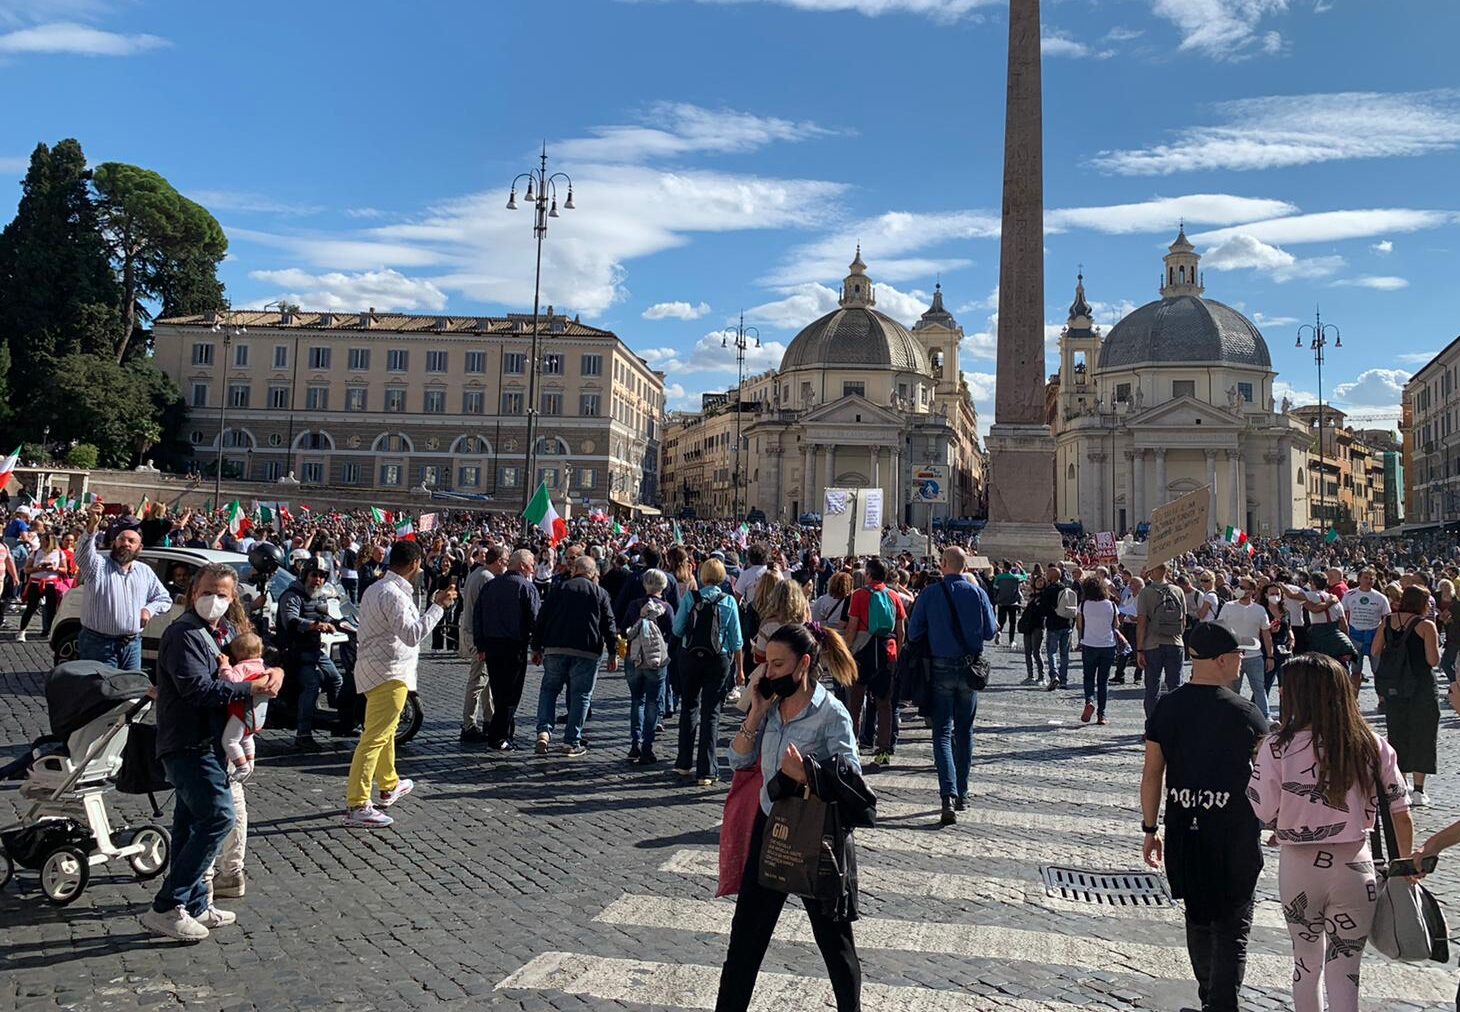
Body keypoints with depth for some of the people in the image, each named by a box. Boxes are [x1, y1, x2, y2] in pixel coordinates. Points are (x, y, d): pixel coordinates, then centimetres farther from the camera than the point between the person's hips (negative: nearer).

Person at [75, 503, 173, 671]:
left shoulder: (145, 571, 12)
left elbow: (164, 599, 20)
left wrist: (149, 609, -2)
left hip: (132, 644, 5)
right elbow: (83, 555, -28)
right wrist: (92, 527, -44)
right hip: (98, 644, -5)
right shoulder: (98, 565, -4)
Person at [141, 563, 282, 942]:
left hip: (205, 744, 10)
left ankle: (195, 906, 24)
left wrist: (272, 673, -2)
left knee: (191, 825, 14)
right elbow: (198, 687, -23)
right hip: (187, 744, -10)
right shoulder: (183, 634, -14)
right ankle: (165, 908, -9)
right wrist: (250, 689, -21)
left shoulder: (225, 631, 14)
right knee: (219, 816, -15)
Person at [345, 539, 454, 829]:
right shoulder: (394, 594, -20)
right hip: (389, 673, -11)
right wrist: (438, 606, -22)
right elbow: (413, 634, -26)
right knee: (375, 737, -10)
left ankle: (389, 786, 41)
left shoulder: (377, 588, 13)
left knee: (385, 731, 24)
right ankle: (356, 806, -9)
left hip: (377, 669, 11)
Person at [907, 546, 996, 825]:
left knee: (942, 732, -1)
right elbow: (989, 632, 0)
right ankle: (962, 794, 21)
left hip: (940, 668, -2)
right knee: (964, 731, 15)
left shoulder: (930, 594, -7)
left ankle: (949, 795, -16)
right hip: (970, 669, 2)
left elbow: (913, 633, -4)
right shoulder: (977, 592, -4)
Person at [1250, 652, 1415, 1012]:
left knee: (1307, 962, 20)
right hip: (1355, 871, 1)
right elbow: (1402, 815, 0)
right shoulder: (1373, 746, -6)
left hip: (1299, 869, -1)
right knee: (1344, 973, 11)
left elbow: (1263, 816, -10)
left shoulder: (1278, 748, -14)